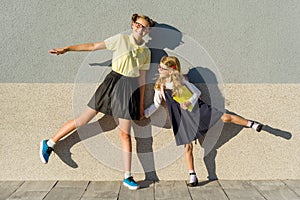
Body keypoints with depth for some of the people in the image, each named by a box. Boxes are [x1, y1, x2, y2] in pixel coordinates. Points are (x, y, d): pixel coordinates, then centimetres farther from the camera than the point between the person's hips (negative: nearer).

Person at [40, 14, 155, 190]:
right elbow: (93, 46, -2)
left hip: (130, 90, 3)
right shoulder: (121, 39, -1)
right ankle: (49, 144, 20)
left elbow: (142, 79, 12)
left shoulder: (146, 52, 9)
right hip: (112, 83, -2)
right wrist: (66, 49, -8)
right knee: (83, 120, 0)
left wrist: (141, 104, 10)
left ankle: (128, 177, 13)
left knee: (125, 134, 4)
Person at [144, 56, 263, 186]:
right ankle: (192, 176, 13)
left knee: (225, 117, -7)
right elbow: (156, 104, 8)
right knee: (188, 146, 2)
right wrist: (144, 113, -3)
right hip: (183, 119, 1)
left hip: (198, 109, -1)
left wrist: (189, 102, -17)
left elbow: (197, 92, 1)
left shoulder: (181, 81, -6)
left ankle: (251, 124, 15)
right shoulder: (160, 87, -2)